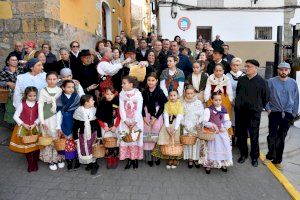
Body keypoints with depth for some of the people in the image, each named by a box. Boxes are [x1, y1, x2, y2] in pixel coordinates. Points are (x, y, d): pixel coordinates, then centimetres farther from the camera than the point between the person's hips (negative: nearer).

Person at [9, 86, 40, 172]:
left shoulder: (38, 104, -4)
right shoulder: (22, 104, -7)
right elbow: (15, 116, -5)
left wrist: (34, 124, -17)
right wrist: (23, 124, -14)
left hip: (35, 128, 1)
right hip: (24, 128, 0)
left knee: (36, 146, 3)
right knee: (26, 146, 8)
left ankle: (35, 162, 23)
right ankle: (30, 163, 26)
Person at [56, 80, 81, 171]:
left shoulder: (77, 97, 0)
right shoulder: (60, 99, 2)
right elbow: (59, 113, 2)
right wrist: (58, 127, -2)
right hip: (66, 126, 1)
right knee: (68, 142, 3)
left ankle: (77, 158, 15)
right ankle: (69, 159, 15)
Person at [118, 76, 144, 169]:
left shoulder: (138, 94, -9)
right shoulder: (122, 94, 0)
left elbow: (139, 109, -11)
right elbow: (121, 108, -2)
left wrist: (134, 122, -14)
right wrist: (125, 121, -10)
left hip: (136, 120, -3)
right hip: (125, 121, 3)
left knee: (136, 139, -1)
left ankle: (136, 159, 13)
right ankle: (129, 159, 12)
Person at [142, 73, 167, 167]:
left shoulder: (160, 92, -6)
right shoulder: (144, 92, 4)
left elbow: (162, 107, -7)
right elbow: (142, 105, 5)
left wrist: (155, 118, -10)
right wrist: (144, 117, -6)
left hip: (157, 116, -3)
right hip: (147, 115, 3)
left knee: (156, 135, -3)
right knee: (147, 135, 1)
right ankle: (149, 157, 9)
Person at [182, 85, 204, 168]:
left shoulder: (198, 102, 0)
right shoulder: (183, 103, 3)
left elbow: (202, 114, -3)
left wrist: (198, 122, -16)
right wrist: (183, 123, -9)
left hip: (196, 127, 0)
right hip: (187, 127, 1)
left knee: (196, 141, -1)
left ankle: (196, 159, 14)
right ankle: (190, 159, 15)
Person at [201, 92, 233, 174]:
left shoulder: (224, 109, 6)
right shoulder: (208, 109, -8)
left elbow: (227, 121, 4)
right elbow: (205, 122, -12)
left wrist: (224, 127, -15)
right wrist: (213, 125, -24)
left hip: (222, 132, 4)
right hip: (212, 132, -4)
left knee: (224, 147, 7)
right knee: (212, 148, 0)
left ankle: (223, 163, 29)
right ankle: (208, 164, 18)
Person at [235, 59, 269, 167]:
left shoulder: (261, 81, -5)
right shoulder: (241, 80, 6)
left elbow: (266, 97, 4)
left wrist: (258, 107, 9)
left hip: (254, 113, -3)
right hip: (240, 112, 4)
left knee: (254, 136, 3)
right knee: (241, 134, 11)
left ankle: (254, 156, 21)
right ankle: (243, 154, 28)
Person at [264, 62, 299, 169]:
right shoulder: (271, 81, -4)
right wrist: (268, 108, -7)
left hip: (287, 114, 2)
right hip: (274, 113, -2)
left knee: (281, 138, 8)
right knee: (272, 136, -1)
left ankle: (277, 160, 20)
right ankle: (270, 156, 22)